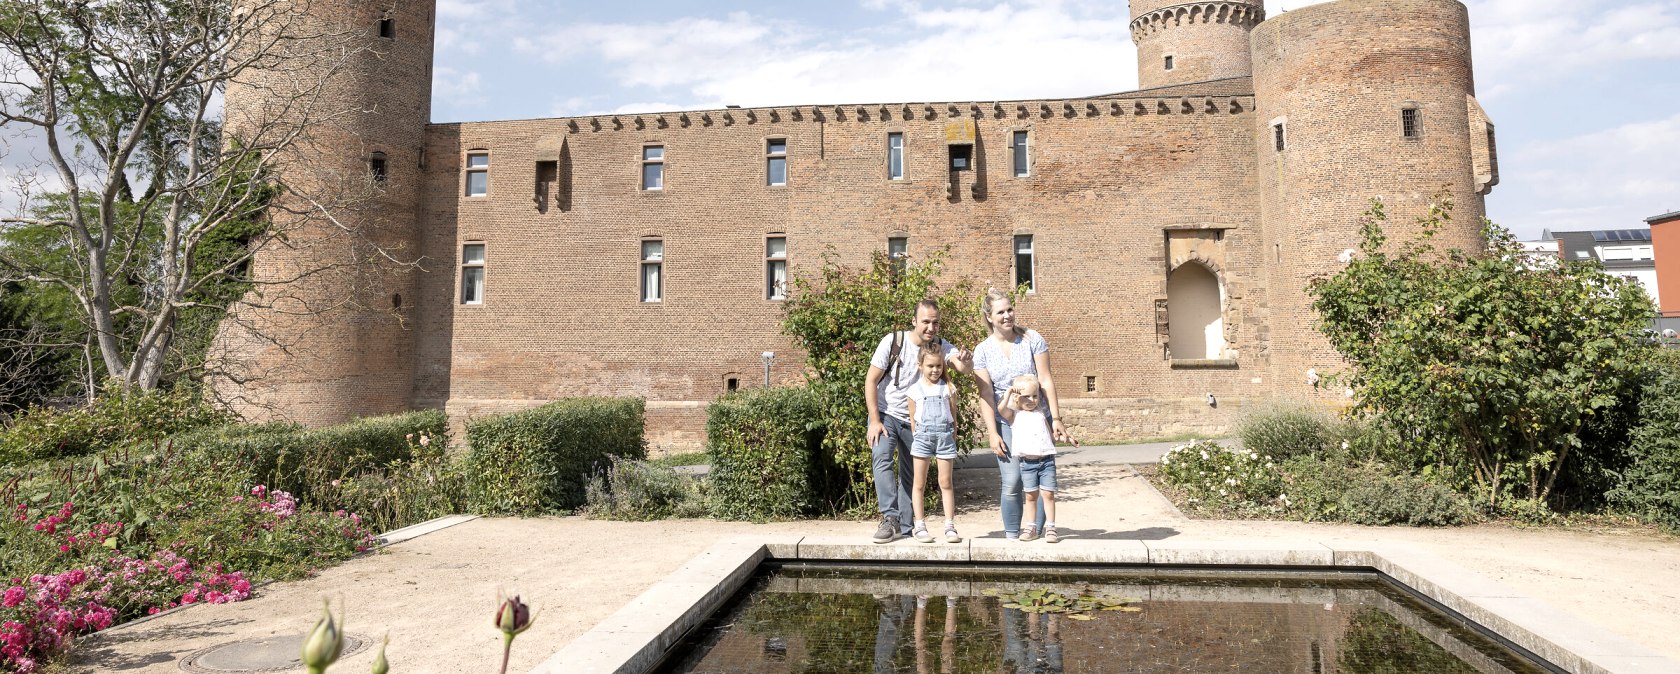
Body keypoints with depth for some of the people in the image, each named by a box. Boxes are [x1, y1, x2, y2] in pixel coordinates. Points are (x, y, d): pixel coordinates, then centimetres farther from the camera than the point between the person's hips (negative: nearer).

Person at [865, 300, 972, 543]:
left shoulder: (940, 347, -10)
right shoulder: (893, 342, -16)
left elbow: (963, 368, -28)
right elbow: (871, 381, -13)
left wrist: (966, 361, -54)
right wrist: (875, 421, -18)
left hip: (916, 420, 3)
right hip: (885, 415, -3)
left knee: (911, 473, 7)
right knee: (881, 458, -26)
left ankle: (905, 529, 17)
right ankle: (890, 518, -27)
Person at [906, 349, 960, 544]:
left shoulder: (948, 388, 7)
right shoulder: (915, 390, 5)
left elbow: (954, 416, 9)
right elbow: (912, 419, 7)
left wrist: (952, 438, 4)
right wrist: (917, 437, 1)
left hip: (945, 435, 0)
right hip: (923, 436, 0)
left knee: (946, 483, 3)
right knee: (919, 484, 4)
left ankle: (950, 526, 8)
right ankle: (919, 526, 11)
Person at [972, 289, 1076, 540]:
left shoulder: (1032, 339, 0)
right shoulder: (983, 350, 1)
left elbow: (1046, 381, -1)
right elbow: (985, 394, -2)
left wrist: (1056, 418, -5)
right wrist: (992, 433, -7)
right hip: (1006, 423, 0)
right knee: (1012, 482, -9)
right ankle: (1012, 536, 4)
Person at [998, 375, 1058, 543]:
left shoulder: (1040, 415, 15)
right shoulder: (1014, 415, 5)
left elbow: (1050, 435, 21)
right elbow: (1001, 409, -15)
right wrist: (1009, 392, -13)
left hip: (1046, 460, 2)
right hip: (1027, 463, -2)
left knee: (1048, 494, -1)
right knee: (1030, 496, 5)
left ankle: (1050, 528, 5)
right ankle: (1030, 529, 15)